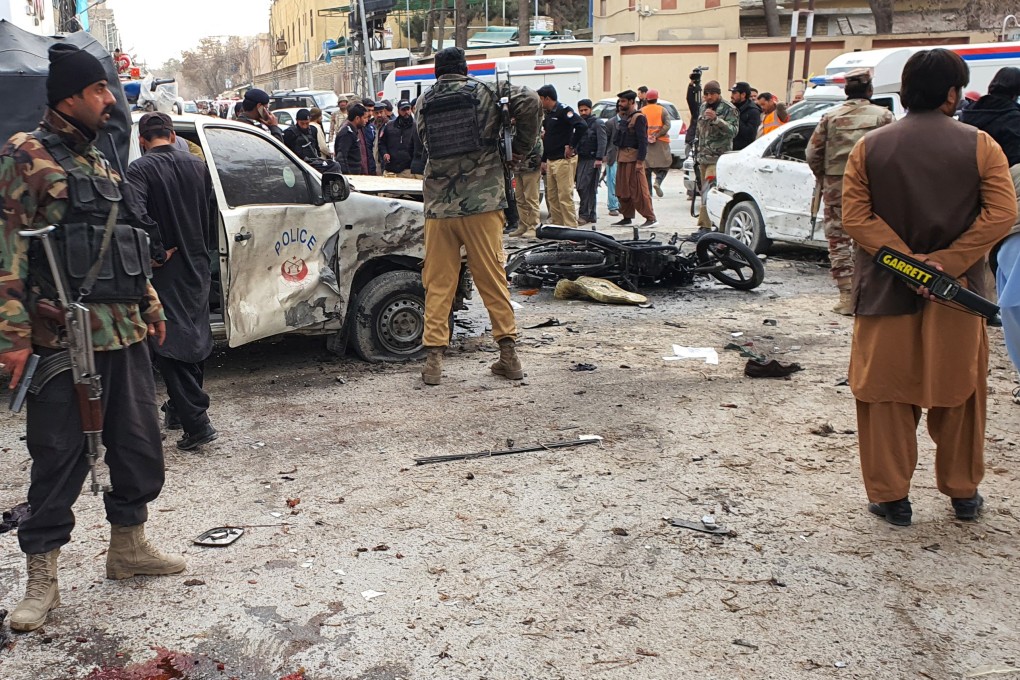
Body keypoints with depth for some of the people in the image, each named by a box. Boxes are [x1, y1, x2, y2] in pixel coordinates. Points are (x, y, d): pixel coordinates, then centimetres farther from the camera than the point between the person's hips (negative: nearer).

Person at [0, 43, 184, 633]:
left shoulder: (101, 162, 18)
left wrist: (151, 305, 24)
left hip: (125, 331, 7)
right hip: (64, 336, -7)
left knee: (139, 442, 13)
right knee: (59, 457, 0)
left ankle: (129, 545, 31)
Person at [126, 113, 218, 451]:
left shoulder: (140, 169, -11)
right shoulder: (198, 166, 7)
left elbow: (138, 214, -26)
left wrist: (157, 252, -17)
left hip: (165, 271, -6)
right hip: (197, 266, 6)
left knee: (171, 345, -4)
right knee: (195, 338, 17)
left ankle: (197, 420, -11)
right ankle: (181, 409, 32)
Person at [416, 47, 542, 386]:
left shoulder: (424, 102, 9)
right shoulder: (483, 92, 2)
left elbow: (427, 143, 14)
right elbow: (529, 102, -10)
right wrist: (521, 147, 1)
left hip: (439, 207, 2)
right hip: (481, 204, -1)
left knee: (438, 284, 6)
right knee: (493, 280, 6)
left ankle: (434, 360, 3)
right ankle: (509, 355, 10)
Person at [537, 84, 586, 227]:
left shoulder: (563, 110, -10)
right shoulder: (548, 115, 17)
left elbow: (582, 126, -24)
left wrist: (571, 146, -18)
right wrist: (543, 160, 18)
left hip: (564, 160, -9)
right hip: (551, 161, 9)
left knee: (565, 197, -9)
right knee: (551, 196, 11)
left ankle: (571, 228, -5)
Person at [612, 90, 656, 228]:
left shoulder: (638, 118, -11)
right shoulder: (624, 117, 17)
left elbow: (642, 140, -16)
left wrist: (640, 161, -21)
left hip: (633, 158, -9)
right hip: (622, 158, 9)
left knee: (638, 190, -8)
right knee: (622, 190, 11)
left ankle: (650, 217, -4)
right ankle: (627, 218, 19)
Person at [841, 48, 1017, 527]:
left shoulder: (869, 147, -1)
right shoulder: (979, 145, -4)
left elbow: (854, 216, -8)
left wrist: (904, 259, -12)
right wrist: (947, 262, -14)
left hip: (885, 291, 0)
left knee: (886, 393, 8)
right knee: (958, 392, 14)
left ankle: (890, 496, 14)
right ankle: (963, 493, 28)